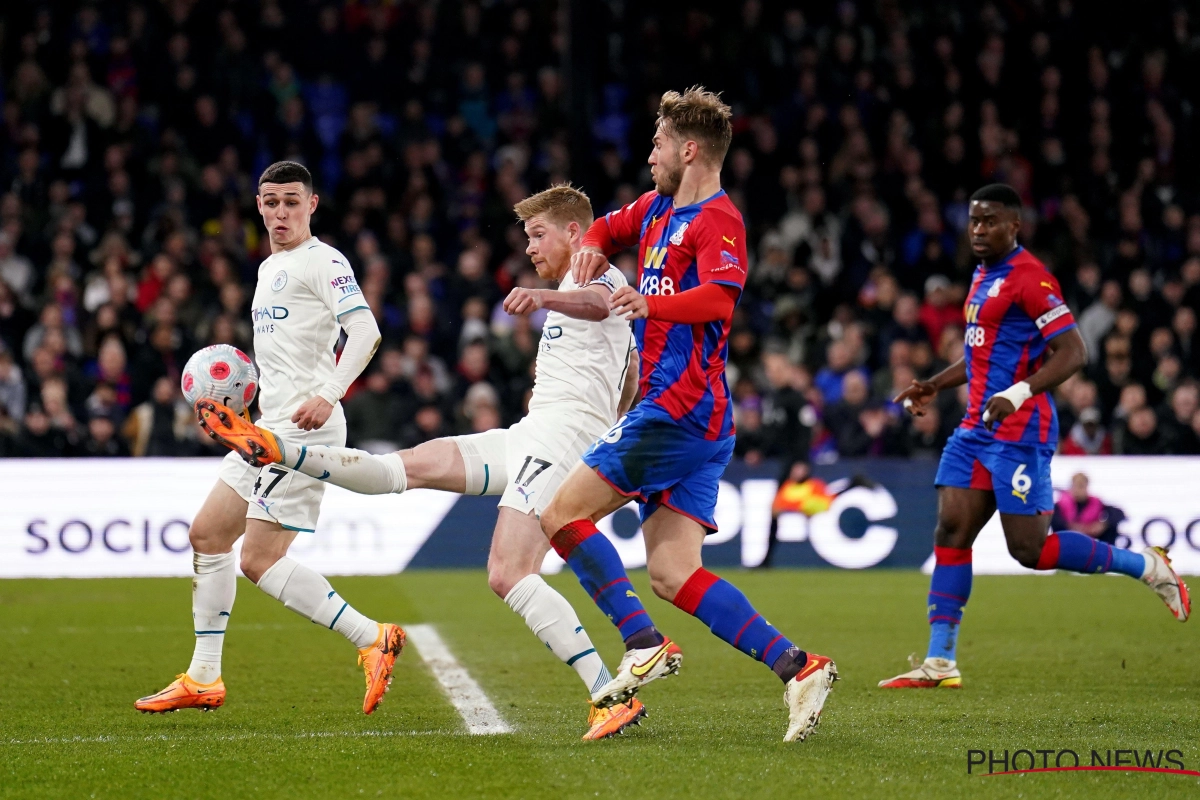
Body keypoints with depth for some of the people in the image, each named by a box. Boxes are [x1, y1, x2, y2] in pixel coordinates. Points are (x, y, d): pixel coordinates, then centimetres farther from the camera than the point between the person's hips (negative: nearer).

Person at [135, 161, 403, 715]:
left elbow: (364, 330, -21)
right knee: (207, 535, 11)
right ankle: (203, 679, 18)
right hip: (268, 427, 10)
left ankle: (372, 640, -9)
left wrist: (328, 395, -32)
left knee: (261, 561, -13)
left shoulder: (323, 261, -8)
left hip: (304, 427, -10)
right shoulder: (270, 268, 20)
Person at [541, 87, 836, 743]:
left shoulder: (716, 219, -10)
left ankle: (643, 645, -11)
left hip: (679, 409, -9)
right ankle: (796, 667, -6)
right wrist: (592, 246, 14)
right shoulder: (658, 209, 19)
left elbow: (721, 296, -27)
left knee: (562, 514, -8)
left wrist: (653, 303, -44)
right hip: (695, 418, 9)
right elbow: (609, 227, 38)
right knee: (674, 576, 1)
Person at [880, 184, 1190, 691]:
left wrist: (1018, 393, -31)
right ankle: (939, 663, -2)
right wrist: (934, 386, 23)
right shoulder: (983, 276, 17)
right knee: (951, 531, -1)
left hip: (1019, 433, -9)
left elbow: (1072, 352, -20)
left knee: (1030, 548, -8)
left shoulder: (1029, 278, -13)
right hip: (976, 429, 9)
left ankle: (1148, 567, 9)